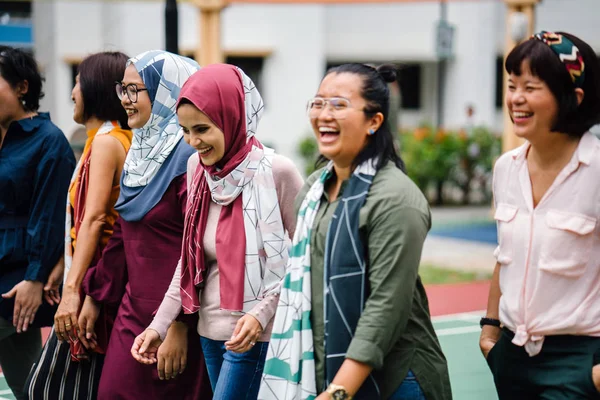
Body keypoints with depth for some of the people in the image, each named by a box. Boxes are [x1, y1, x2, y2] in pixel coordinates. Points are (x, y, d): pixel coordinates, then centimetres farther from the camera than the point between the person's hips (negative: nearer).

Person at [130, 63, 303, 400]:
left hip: (256, 334, -6)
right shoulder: (198, 168, 4)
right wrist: (160, 324, 6)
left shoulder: (276, 172, -14)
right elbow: (190, 256, 11)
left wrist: (262, 313, -20)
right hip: (211, 329, 6)